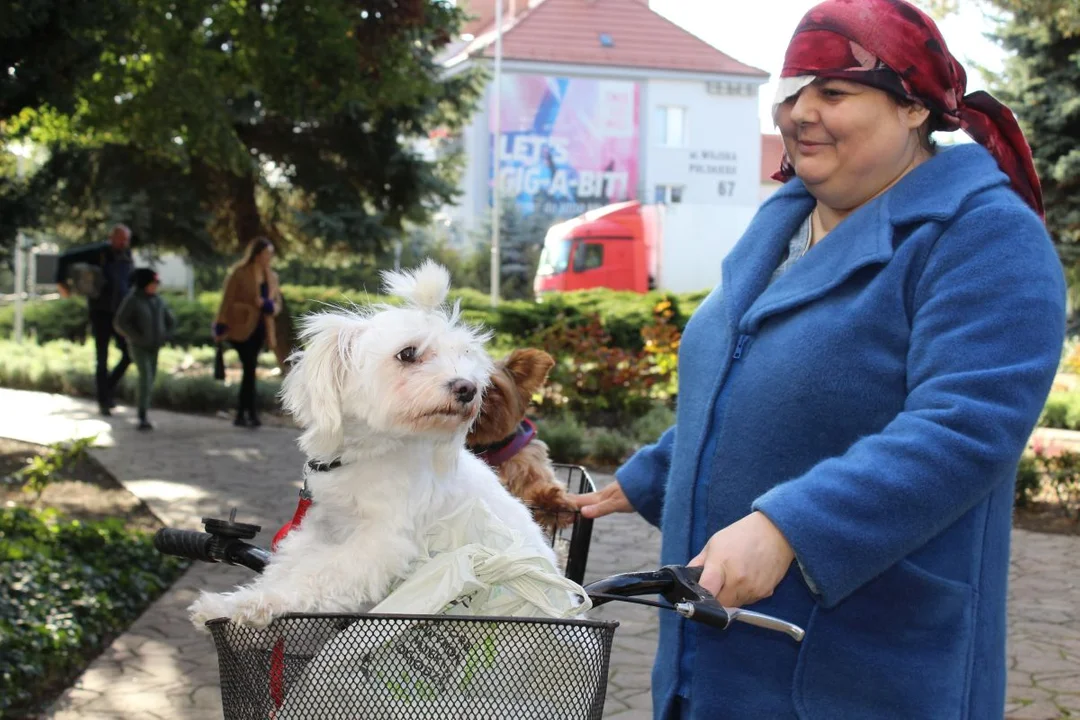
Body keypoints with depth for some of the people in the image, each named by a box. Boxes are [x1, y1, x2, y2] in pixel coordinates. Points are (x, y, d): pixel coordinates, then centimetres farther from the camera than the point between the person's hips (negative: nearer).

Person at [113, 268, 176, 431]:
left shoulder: (158, 300, 3)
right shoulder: (132, 300, -14)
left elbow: (170, 321, 15)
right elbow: (120, 323, -16)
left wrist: (163, 337, 2)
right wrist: (138, 338, -18)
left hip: (154, 347, 6)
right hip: (138, 346, -6)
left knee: (150, 380, 8)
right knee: (146, 377, -20)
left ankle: (143, 414, 21)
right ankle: (143, 418, -22)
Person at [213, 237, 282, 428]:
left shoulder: (271, 277, 10)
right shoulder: (239, 274, -8)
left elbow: (277, 303, 13)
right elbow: (227, 301, -8)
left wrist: (270, 306, -11)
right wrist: (221, 327, -11)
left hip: (259, 328, 6)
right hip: (241, 327, -6)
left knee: (249, 371, 7)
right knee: (250, 369, -13)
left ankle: (240, 415, 13)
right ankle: (251, 414, -11)